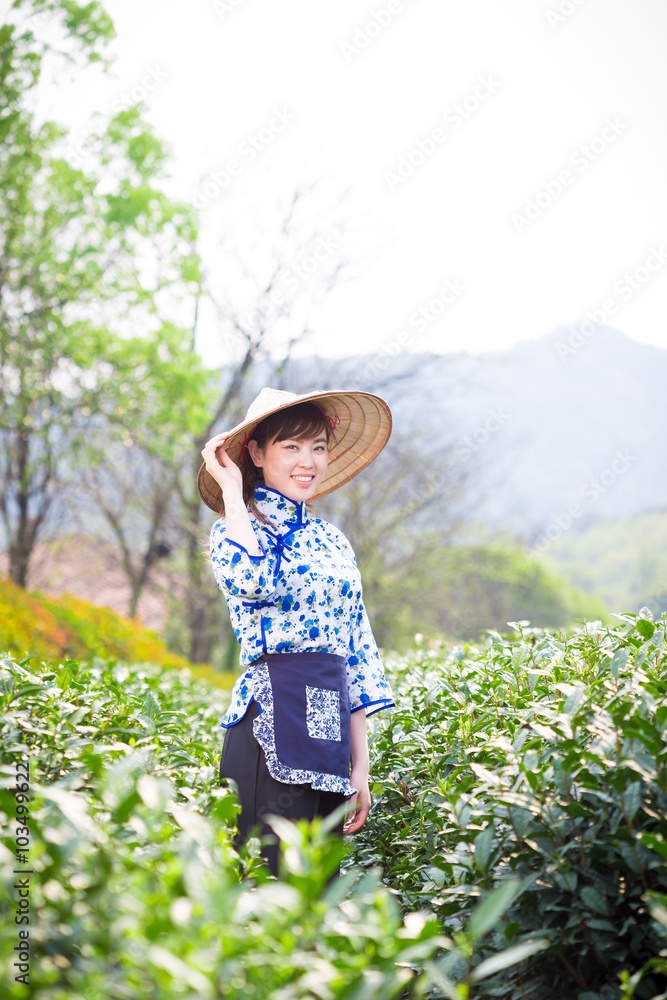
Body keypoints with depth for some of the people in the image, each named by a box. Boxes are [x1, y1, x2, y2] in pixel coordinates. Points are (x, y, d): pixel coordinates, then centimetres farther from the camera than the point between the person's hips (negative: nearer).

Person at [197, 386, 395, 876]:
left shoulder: (332, 539, 17)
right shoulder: (236, 528, 1)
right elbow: (252, 579, -25)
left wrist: (360, 768, 13)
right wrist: (232, 489, -10)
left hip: (331, 728, 6)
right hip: (271, 723, -6)